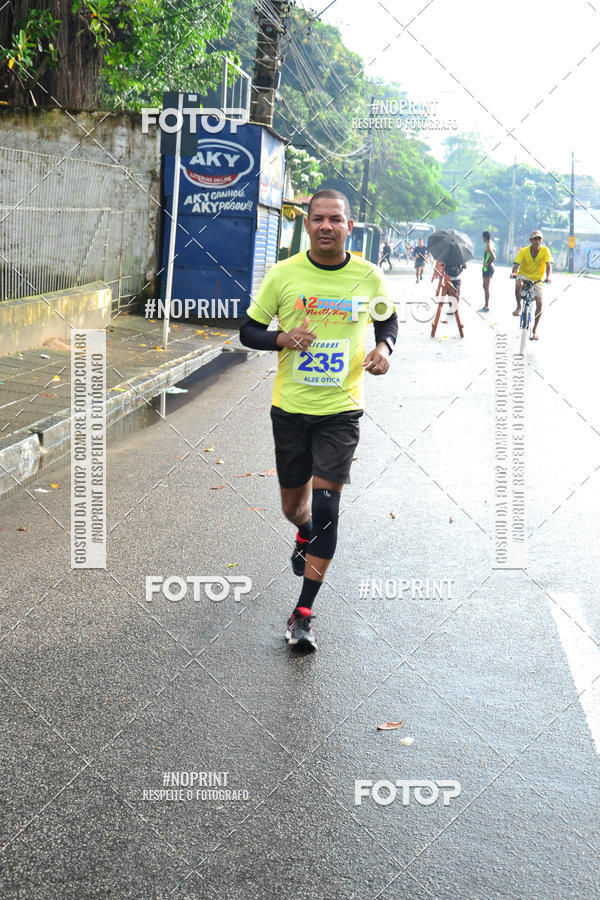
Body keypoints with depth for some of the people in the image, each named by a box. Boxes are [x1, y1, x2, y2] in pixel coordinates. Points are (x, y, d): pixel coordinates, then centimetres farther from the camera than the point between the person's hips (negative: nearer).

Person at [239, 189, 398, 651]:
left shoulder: (368, 277, -2)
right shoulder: (283, 274, -5)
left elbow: (388, 320, 17)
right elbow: (249, 331, 3)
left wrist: (384, 348, -5)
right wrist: (283, 338, -17)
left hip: (341, 409, -1)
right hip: (290, 408, 1)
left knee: (325, 506, -11)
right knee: (294, 504, 13)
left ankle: (304, 614, -3)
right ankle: (306, 534, 53)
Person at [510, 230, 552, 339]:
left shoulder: (545, 251, -14)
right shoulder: (523, 251, -16)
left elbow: (548, 264, -24)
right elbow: (516, 264, -25)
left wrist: (549, 276, -44)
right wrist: (514, 272, -48)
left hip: (537, 280, 1)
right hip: (524, 276, -1)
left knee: (539, 304, -6)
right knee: (519, 284, -39)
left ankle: (535, 329, 9)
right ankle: (518, 307, -16)